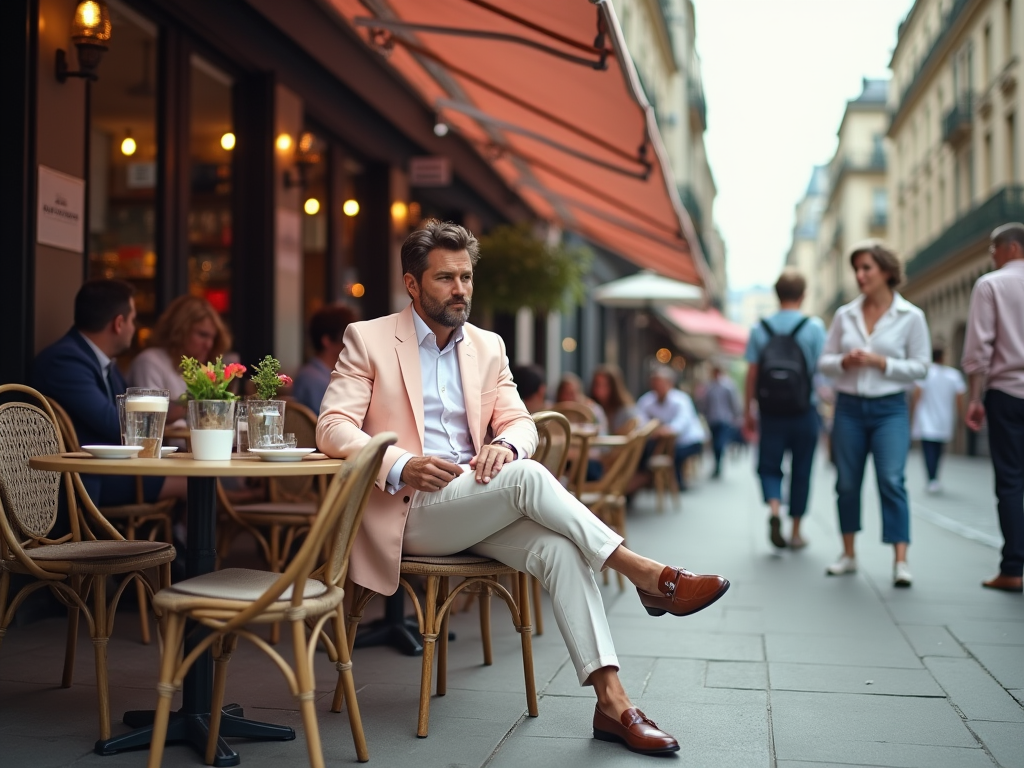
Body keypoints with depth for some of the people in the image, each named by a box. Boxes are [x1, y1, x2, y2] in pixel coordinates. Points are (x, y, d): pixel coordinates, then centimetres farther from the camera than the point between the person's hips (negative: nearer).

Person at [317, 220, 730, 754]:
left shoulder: (488, 346, 15)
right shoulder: (368, 339, 0)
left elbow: (520, 422, 10)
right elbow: (332, 427, -10)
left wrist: (506, 443, -17)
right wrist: (400, 465, -28)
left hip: (479, 506, 5)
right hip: (410, 510, -5)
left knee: (557, 547, -25)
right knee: (526, 477, -30)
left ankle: (611, 700, -27)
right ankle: (646, 576, -22)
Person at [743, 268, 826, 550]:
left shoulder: (759, 329, 0)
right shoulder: (814, 327, -4)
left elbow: (751, 375, 0)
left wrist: (747, 413, 7)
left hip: (771, 411, 1)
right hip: (805, 411, 0)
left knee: (769, 466, 11)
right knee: (801, 471, 10)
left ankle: (774, 508, -16)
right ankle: (795, 531, 17)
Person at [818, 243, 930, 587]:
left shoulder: (911, 316, -1)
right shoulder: (845, 314, 7)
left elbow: (920, 366, -2)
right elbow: (824, 361, 9)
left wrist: (880, 362, -15)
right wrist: (844, 362, -12)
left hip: (890, 408, -3)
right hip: (849, 407, 3)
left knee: (891, 480, -14)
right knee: (847, 482, 8)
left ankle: (900, 560, -12)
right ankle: (848, 554, 21)